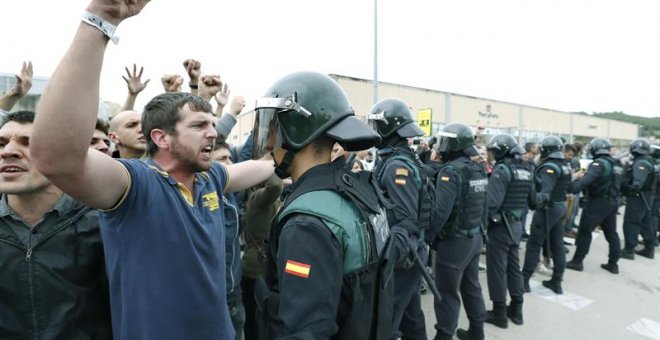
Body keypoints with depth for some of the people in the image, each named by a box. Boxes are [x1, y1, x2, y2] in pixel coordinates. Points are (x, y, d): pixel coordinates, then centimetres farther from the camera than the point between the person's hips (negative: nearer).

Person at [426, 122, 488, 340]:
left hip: (454, 240, -8)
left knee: (447, 292, 3)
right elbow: (483, 205, 12)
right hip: (475, 237, 9)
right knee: (471, 287, 19)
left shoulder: (451, 170, -20)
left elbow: (441, 210, -24)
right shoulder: (479, 168, 6)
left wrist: (427, 236, -15)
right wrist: (480, 229, 19)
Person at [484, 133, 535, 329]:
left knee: (497, 269, 3)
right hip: (516, 224, 8)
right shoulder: (526, 170, 7)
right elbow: (532, 199, 14)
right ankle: (516, 309, 28)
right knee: (513, 266, 17)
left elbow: (492, 202, -26)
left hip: (500, 225, -8)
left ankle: (499, 313, 13)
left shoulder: (502, 169, -18)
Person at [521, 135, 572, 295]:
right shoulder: (565, 165, 8)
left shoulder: (549, 167, -20)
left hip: (548, 209, -9)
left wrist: (539, 198, -53)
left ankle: (524, 280, 3)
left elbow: (546, 188, -37)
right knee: (557, 244, 12)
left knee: (534, 244, -2)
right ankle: (557, 281, 20)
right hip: (561, 207, 9)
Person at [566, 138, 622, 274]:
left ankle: (577, 261, 4)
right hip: (613, 202, 9)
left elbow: (589, 177, -36)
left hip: (598, 202, -8)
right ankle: (613, 264, 21)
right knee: (611, 233, 14)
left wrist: (576, 185, -48)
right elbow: (618, 183, 20)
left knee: (585, 231, -1)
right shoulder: (615, 163, 12)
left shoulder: (599, 163, -17)